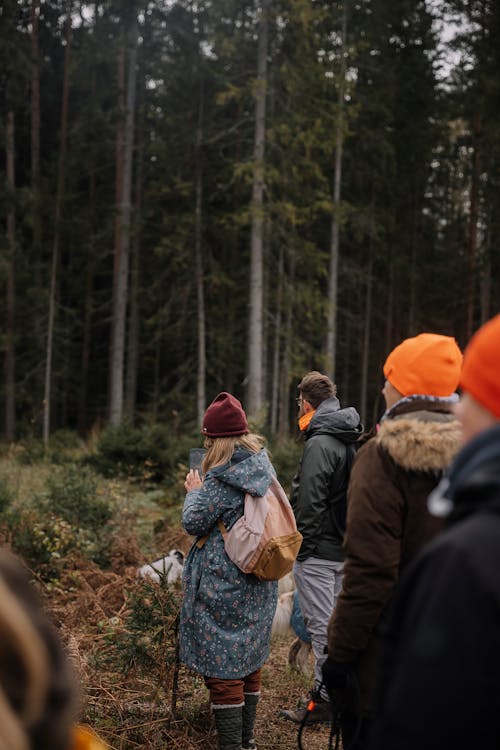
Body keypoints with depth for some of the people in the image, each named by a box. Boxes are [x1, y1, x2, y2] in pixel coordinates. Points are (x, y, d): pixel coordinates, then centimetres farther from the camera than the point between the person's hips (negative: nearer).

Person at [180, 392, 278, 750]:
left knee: (222, 665, 0)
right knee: (250, 658, 18)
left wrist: (194, 491, 4)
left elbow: (194, 522, -12)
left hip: (223, 583, -8)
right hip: (259, 581, 8)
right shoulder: (264, 465, 5)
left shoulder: (220, 478, -18)